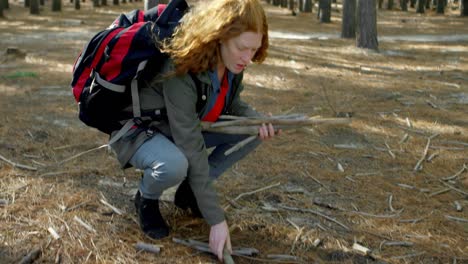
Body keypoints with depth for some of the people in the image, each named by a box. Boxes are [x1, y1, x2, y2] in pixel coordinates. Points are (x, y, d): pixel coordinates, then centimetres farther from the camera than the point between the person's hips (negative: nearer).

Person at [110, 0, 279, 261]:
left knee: (251, 132, -12)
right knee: (174, 165, -40)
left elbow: (231, 102, 7)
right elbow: (193, 152, -35)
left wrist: (256, 119, -18)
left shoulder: (231, 63, -14)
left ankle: (189, 191, 4)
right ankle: (146, 198, -2)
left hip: (189, 126, 7)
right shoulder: (181, 72, -35)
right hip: (139, 131, -7)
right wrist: (216, 219, -33)